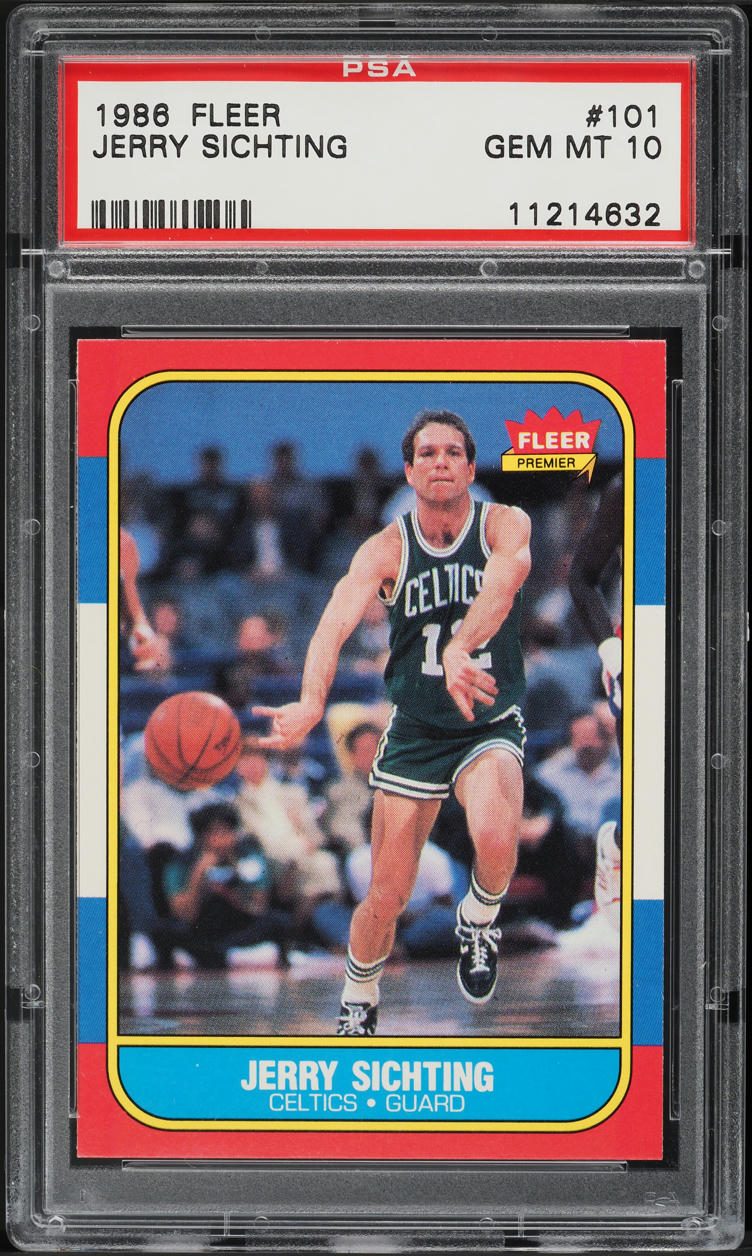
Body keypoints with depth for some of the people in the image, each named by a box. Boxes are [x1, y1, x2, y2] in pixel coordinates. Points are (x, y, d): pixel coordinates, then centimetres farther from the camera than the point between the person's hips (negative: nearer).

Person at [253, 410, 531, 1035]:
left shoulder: (505, 525, -13)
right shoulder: (387, 549, -10)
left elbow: (509, 572, -38)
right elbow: (337, 622, -26)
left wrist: (460, 648, -57)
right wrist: (311, 702, -47)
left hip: (491, 725, -2)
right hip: (414, 731, 2)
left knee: (496, 840, -32)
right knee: (387, 898, 3)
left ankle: (479, 919, 2)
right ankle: (358, 1007, 31)